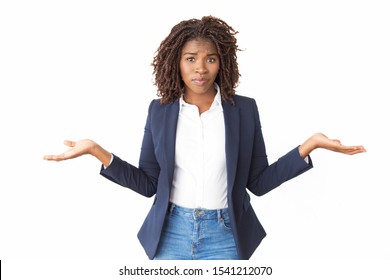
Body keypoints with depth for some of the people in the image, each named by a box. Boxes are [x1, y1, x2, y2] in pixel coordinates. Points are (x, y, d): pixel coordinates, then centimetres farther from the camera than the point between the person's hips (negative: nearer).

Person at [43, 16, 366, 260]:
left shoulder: (244, 109, -3)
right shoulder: (160, 109, 0)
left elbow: (259, 182, -1)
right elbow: (148, 183, 1)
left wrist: (309, 145, -11)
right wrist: (96, 149, -9)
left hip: (225, 237, -1)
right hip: (171, 234, 1)